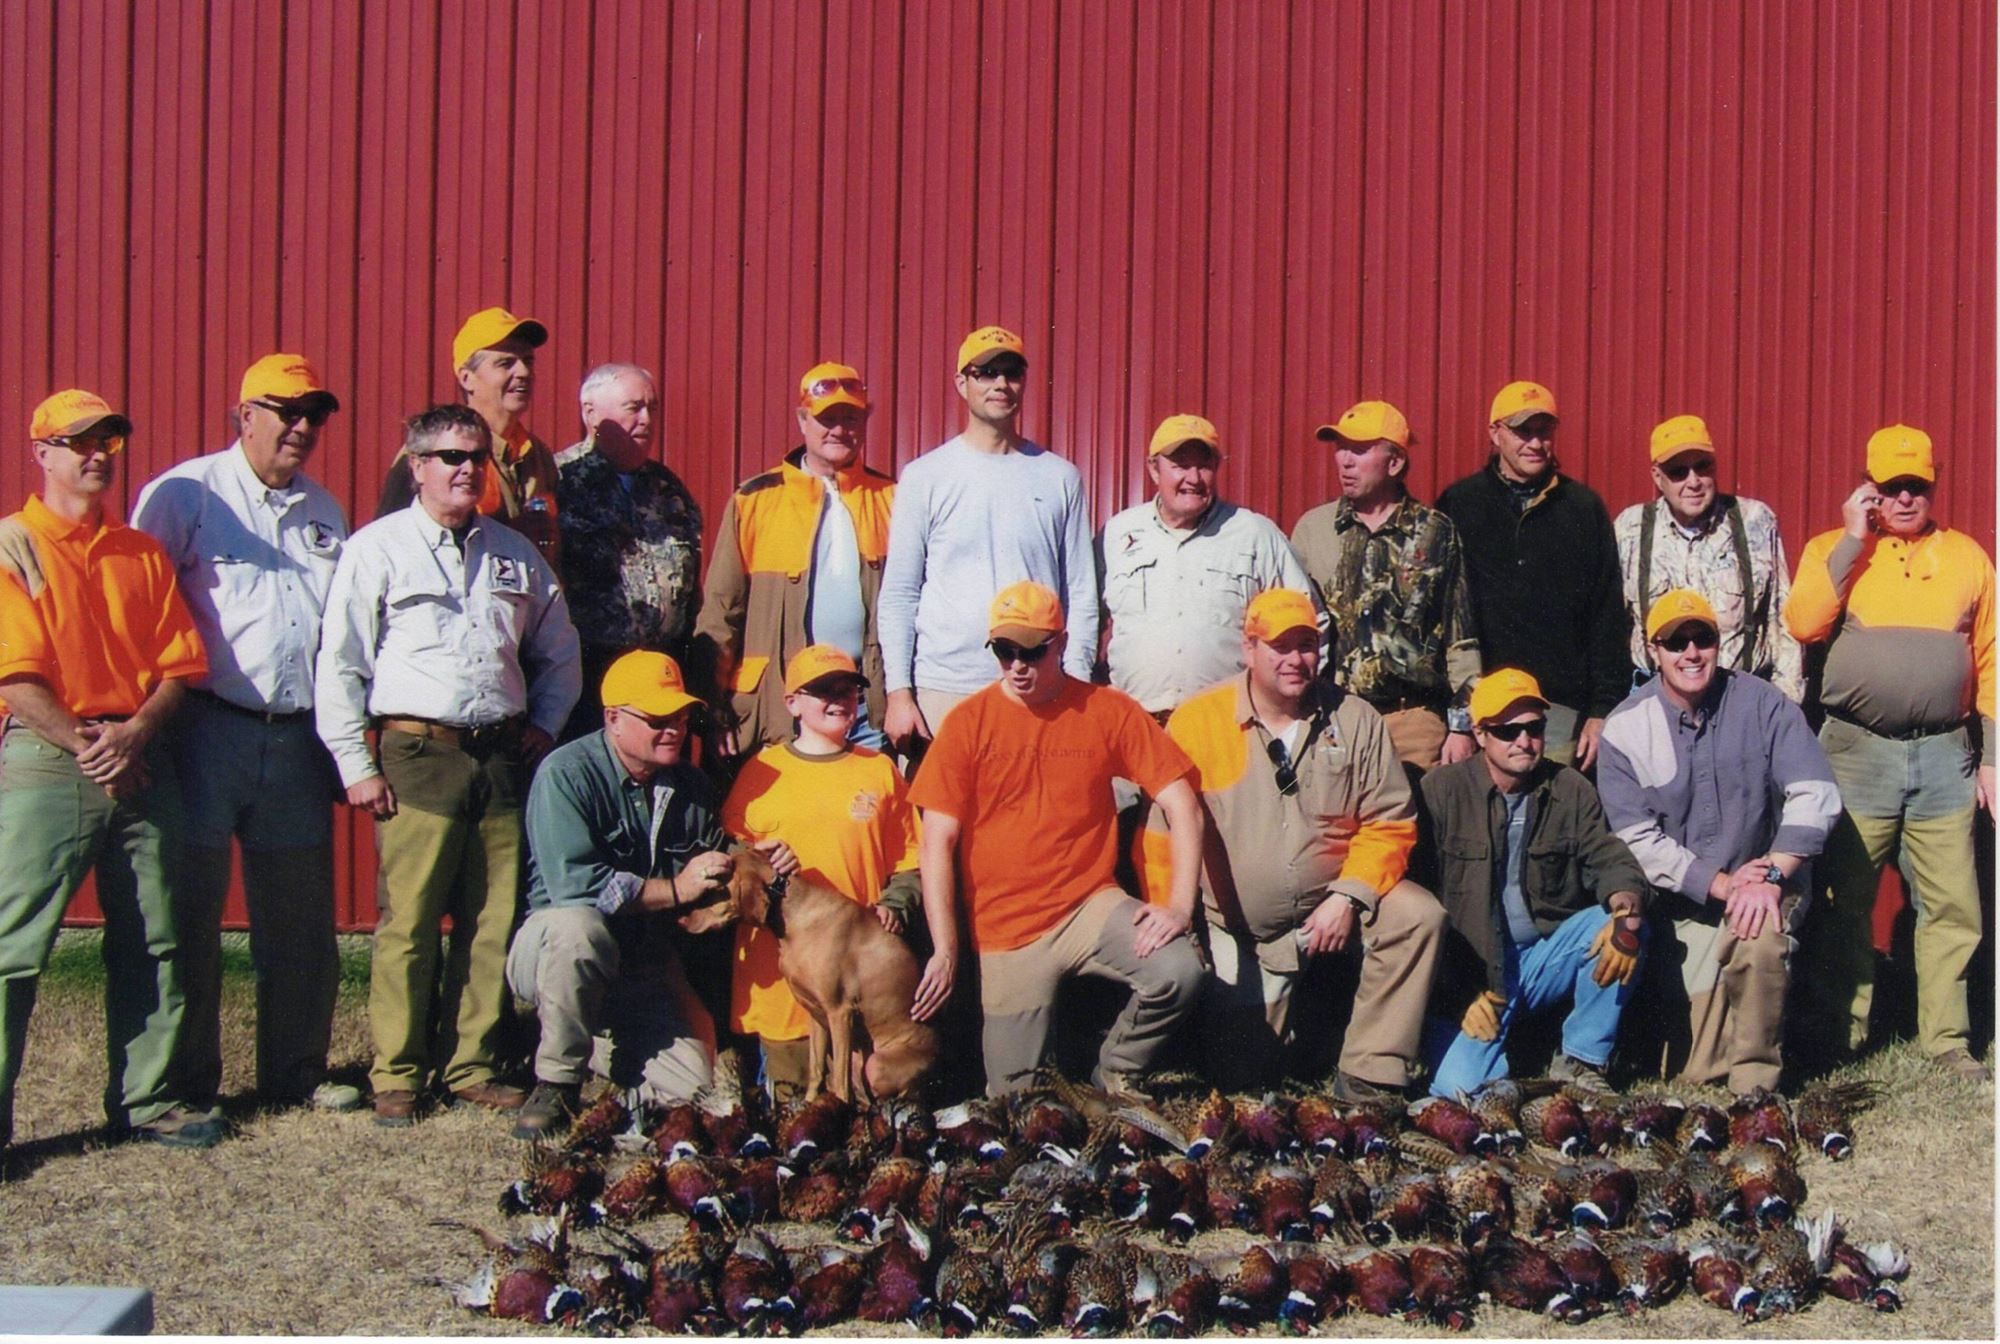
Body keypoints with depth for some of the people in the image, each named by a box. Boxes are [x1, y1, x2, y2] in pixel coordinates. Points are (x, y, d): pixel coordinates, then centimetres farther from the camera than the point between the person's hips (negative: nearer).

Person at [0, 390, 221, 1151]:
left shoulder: (142, 554, 15)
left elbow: (179, 663, 8)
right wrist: (86, 746, -12)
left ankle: (147, 1101, 19)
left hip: (140, 764, 5)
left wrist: (135, 732, -9)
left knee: (151, 944, 8)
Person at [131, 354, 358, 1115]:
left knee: (300, 914, 9)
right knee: (191, 909, 1)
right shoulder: (185, 495, -1)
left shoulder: (324, 512, 16)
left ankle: (295, 1073, 21)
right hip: (210, 730, -5)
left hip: (298, 738, 5)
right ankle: (187, 1082, 11)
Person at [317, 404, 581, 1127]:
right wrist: (355, 764, -5)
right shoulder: (377, 549, 2)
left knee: (493, 922, 4)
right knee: (409, 924, -5)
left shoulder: (515, 553, 16)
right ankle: (397, 1077, 4)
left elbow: (559, 650, 26)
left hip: (503, 758, 4)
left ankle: (471, 1065, 14)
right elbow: (339, 665, -1)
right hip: (419, 755, -4)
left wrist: (543, 723, 13)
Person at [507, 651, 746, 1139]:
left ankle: (610, 1052, 21)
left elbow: (713, 878, 17)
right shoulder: (567, 773, -15)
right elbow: (572, 881, -28)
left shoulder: (691, 786, 5)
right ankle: (557, 1082, -18)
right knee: (579, 926, -40)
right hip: (552, 950, -5)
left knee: (691, 1086, -14)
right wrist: (674, 890, -23)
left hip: (646, 970, 5)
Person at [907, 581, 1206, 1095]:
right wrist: (944, 948, -9)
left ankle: (1115, 1074, 0)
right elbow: (938, 843, -3)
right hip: (1005, 931, 0)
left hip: (1090, 906, 0)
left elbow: (1182, 804, -3)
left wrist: (1180, 905, -16)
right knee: (1015, 1100, -2)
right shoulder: (968, 723, -2)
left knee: (1180, 972, -27)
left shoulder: (1109, 711, -2)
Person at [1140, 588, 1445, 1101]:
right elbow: (1163, 834, -5)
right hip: (1241, 933, -1)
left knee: (1418, 916, -27)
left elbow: (1389, 823, -2)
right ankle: (1284, 1006, 31)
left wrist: (1347, 897, -16)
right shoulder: (1196, 721, -6)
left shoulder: (1354, 721, -1)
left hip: (1333, 908, 1)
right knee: (1240, 1080, -4)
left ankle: (1367, 1079, -18)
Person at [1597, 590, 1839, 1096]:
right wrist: (1720, 884, -19)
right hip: (1683, 905, 0)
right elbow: (1636, 839, -10)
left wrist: (1772, 877, -25)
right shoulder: (1625, 729, -7)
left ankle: (1755, 1079, -13)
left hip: (1763, 884, 0)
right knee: (1698, 1068, -9)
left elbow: (1815, 794, -14)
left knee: (1759, 937, -35)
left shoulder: (1762, 704, -6)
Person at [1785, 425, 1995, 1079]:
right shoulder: (1833, 550, 5)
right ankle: (1841, 1036, 14)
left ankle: (1946, 1038, 13)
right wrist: (1853, 540, -11)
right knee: (1846, 902, 4)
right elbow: (1803, 624, -13)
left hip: (1945, 754, 2)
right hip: (1857, 752, -1)